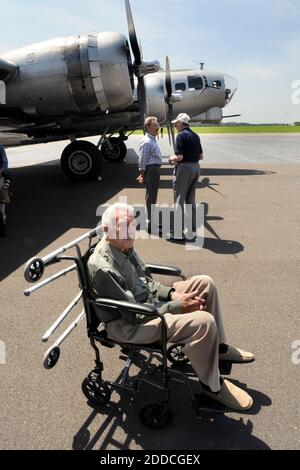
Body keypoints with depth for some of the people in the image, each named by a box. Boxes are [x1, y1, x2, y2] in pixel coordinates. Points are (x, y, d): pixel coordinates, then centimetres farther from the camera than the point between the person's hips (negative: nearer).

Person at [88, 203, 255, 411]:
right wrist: (176, 306, -20)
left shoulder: (125, 247, -1)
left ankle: (219, 347, 16)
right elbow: (134, 315, -24)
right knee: (204, 322, -26)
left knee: (205, 283, 2)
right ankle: (212, 385, 1)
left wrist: (173, 294, -6)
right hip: (128, 325, -9)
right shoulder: (102, 267, -27)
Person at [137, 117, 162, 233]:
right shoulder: (146, 141, -16)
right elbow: (142, 160, -17)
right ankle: (150, 225, 2)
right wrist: (142, 175, -16)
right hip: (151, 170, -10)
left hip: (156, 169, 10)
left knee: (153, 196, 17)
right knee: (150, 197, -5)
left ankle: (152, 221, 29)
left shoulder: (153, 140, 16)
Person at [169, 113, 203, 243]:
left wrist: (172, 158, 1)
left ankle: (178, 234, 1)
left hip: (184, 168, -8)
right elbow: (201, 156, 14)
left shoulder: (181, 135, -12)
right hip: (195, 167, 8)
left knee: (179, 201, -1)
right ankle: (191, 233, 17)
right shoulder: (195, 135, 13)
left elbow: (179, 156, -19)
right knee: (191, 201, 13)